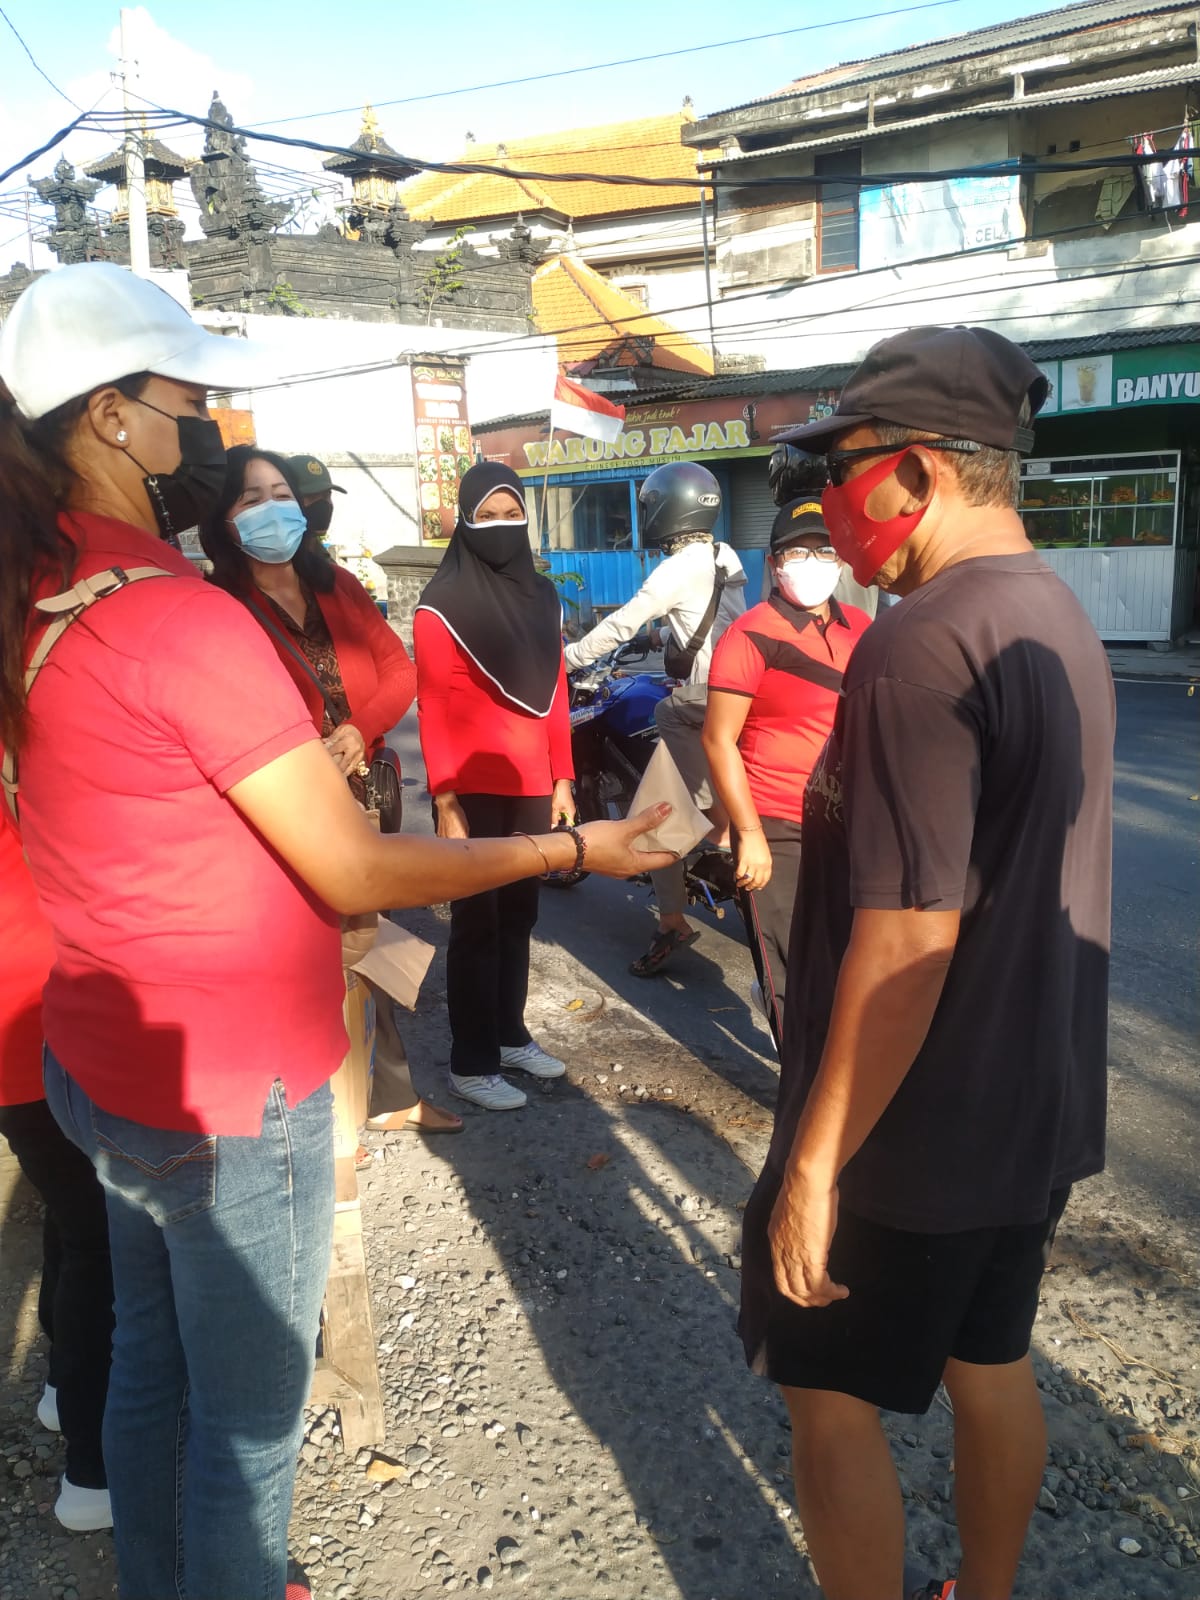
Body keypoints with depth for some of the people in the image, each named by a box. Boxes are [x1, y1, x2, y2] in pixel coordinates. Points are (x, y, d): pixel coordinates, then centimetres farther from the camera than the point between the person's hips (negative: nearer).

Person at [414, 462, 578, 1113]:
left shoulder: (542, 596, 11)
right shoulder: (442, 604, -8)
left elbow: (554, 692, 12)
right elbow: (433, 709, -11)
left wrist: (562, 779, 9)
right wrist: (444, 801, -16)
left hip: (531, 786, 6)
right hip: (473, 791, -5)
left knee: (519, 915, 15)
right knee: (476, 923, 2)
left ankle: (510, 1035, 30)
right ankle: (469, 1063, 13)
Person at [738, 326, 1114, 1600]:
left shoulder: (923, 644, -24)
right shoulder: (1062, 622, 6)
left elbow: (907, 940, -27)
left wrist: (815, 1163, -20)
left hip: (911, 1135, -9)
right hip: (1036, 1112, 9)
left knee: (832, 1399, 10)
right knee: (990, 1367, 24)